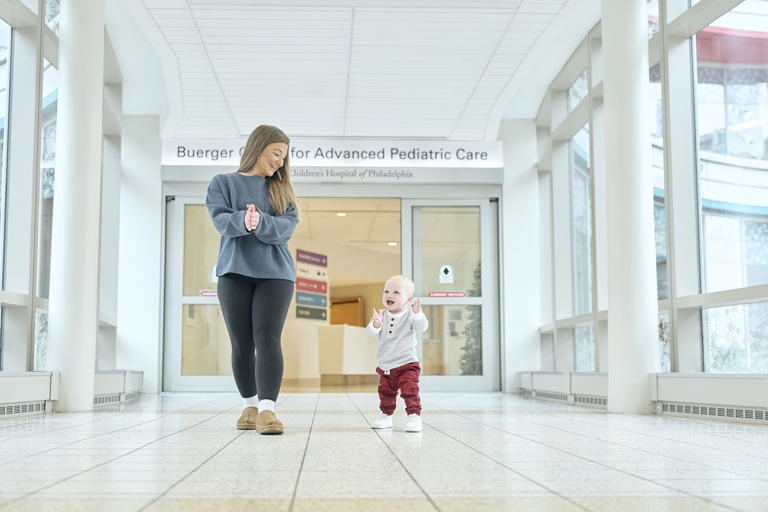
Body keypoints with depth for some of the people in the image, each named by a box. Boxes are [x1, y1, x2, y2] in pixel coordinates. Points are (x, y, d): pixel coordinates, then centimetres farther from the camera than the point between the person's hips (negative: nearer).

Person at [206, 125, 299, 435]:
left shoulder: (282, 189, 15)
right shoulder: (223, 183, 10)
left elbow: (287, 226, -1)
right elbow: (221, 220, -6)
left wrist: (259, 222, -21)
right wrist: (242, 221, -28)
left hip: (275, 272, 0)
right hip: (234, 271, 0)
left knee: (267, 338, -13)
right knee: (241, 342, 3)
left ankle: (267, 409, -21)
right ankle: (250, 405, 17)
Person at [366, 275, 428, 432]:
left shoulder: (410, 314, -8)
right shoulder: (382, 315, 1)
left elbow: (422, 327, -22)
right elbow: (372, 332, -10)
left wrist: (418, 314, -41)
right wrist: (376, 324, -34)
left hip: (407, 364, -5)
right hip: (385, 366, 5)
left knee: (410, 391, -13)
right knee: (386, 392, 17)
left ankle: (414, 416, -4)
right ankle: (386, 415, 32)